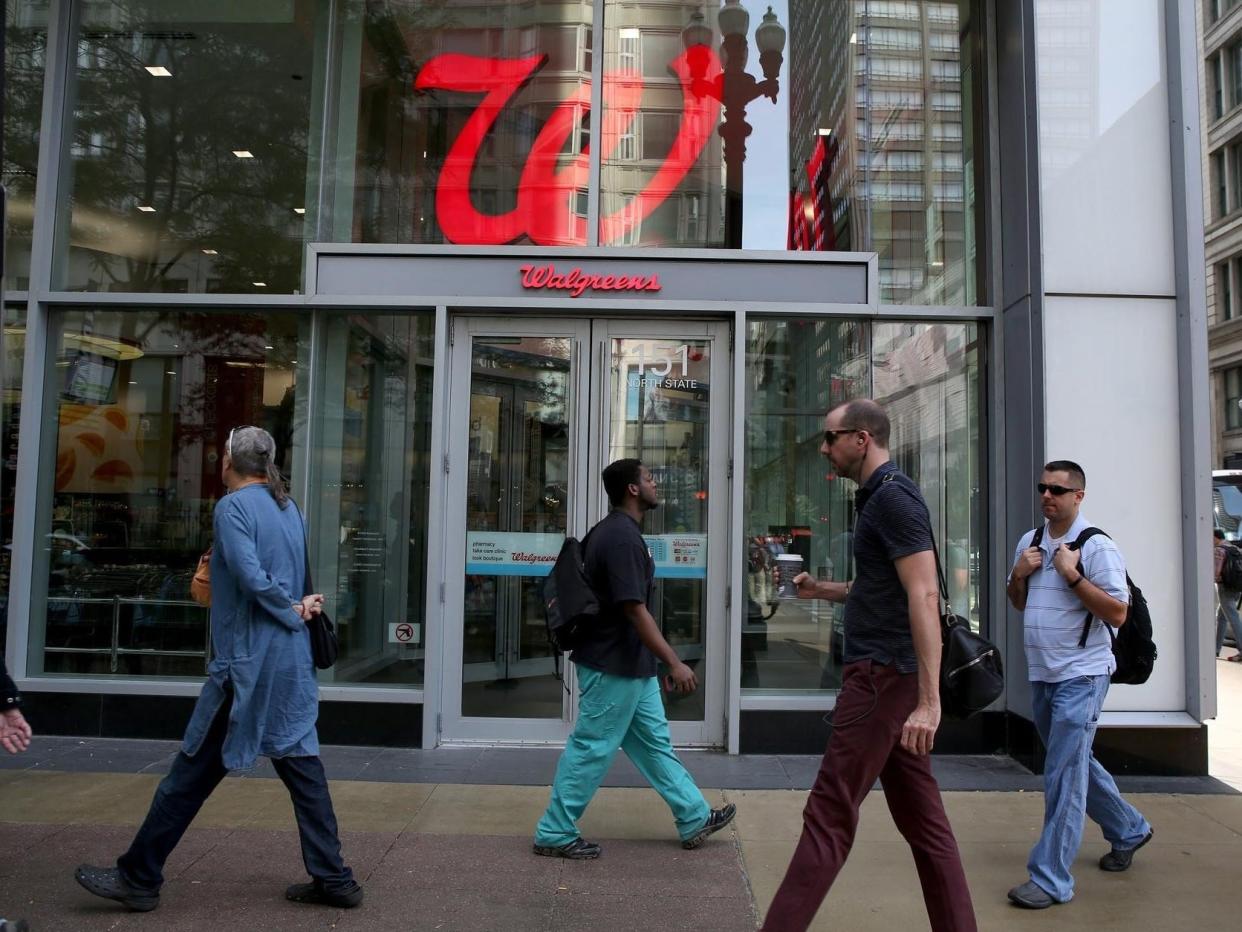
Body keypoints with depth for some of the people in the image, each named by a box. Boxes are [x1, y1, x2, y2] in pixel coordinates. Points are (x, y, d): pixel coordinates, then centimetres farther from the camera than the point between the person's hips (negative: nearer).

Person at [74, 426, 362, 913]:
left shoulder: (234, 506, -10)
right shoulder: (290, 508, 14)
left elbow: (251, 577, -21)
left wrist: (292, 612, -8)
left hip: (247, 661, -7)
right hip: (292, 660, 7)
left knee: (192, 771, 5)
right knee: (302, 767, 10)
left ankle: (138, 878, 19)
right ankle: (333, 880, 14)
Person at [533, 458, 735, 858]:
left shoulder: (614, 530, 10)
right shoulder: (623, 536, -22)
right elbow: (635, 610, -26)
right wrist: (675, 663, -23)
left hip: (630, 664, 10)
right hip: (613, 666, -10)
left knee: (654, 741, 16)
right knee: (591, 749, 2)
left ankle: (694, 818, 27)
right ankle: (554, 834, 15)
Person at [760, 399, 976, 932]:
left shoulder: (893, 497, -14)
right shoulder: (878, 496, 17)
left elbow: (924, 597, -22)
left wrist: (929, 700, -26)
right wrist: (823, 590, 14)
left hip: (882, 674, -10)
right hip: (884, 673, 10)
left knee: (828, 815, -4)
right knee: (921, 817, 13)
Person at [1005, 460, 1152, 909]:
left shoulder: (1096, 547, -12)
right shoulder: (1029, 542, 10)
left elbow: (1117, 613, -16)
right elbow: (1018, 603, 19)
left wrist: (1072, 574, -22)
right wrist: (1018, 574, -1)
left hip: (1081, 674, -8)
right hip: (1041, 674, 8)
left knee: (1064, 775, -7)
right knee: (1075, 763, 20)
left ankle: (1051, 879, 0)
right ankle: (1129, 830, 43)